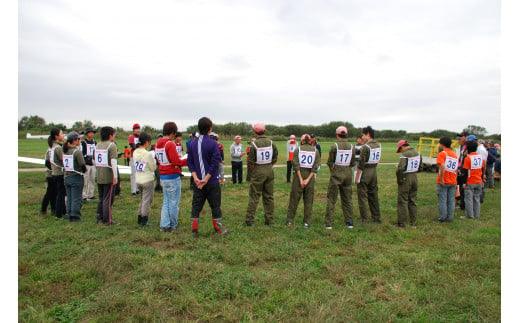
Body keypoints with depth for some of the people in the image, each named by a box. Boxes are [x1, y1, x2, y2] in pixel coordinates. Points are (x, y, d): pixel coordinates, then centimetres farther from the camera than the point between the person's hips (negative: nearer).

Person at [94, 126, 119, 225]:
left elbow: (94, 160, 16)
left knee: (101, 198, 18)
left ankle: (99, 217, 23)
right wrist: (115, 176, -18)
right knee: (108, 199, 0)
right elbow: (113, 162, -18)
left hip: (99, 176, 7)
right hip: (109, 177, -7)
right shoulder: (112, 145, -10)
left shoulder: (98, 145, 12)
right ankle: (107, 220, 5)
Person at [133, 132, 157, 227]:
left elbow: (135, 165, 10)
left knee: (143, 199, 22)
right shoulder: (148, 154, -19)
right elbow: (153, 168, -11)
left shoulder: (135, 152, 1)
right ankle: (144, 221, 10)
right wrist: (155, 161, 6)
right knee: (147, 200, 5)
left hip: (138, 180, 7)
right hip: (147, 180, -7)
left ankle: (139, 218, 27)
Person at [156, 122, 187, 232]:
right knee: (173, 202, 5)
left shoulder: (157, 144, 8)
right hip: (173, 177, -8)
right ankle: (173, 225, 16)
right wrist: (187, 160, -5)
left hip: (163, 177, 8)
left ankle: (164, 225, 17)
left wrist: (178, 157, 16)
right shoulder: (170, 144, -17)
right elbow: (176, 162, -19)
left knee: (166, 201, 15)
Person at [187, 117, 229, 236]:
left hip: (198, 181, 4)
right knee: (215, 204, 9)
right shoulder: (213, 143, -14)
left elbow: (190, 161, -1)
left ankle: (194, 229, 14)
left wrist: (195, 177, -6)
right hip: (212, 181, -4)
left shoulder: (192, 143, 1)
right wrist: (206, 178, -13)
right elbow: (215, 163, -17)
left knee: (196, 204, 13)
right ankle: (218, 228, 19)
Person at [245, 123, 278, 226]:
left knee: (254, 197, 4)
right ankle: (269, 220, 17)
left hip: (258, 172, -4)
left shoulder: (254, 144, -13)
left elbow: (250, 162, -10)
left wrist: (254, 170, 7)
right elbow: (275, 158, 6)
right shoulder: (271, 143, 0)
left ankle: (249, 220, 7)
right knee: (269, 196, 11)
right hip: (269, 172, 4)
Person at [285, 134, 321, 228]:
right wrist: (307, 179, -10)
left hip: (299, 175, -1)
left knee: (294, 198, 8)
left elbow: (296, 165, -10)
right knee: (308, 200, 10)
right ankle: (307, 222, 13)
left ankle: (289, 220, 15)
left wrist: (300, 179, -11)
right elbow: (315, 167, -6)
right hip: (310, 176, 1)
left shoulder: (297, 150, 0)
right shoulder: (315, 151, 4)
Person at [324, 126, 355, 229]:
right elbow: (352, 163, 6)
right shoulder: (351, 146, 1)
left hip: (336, 174, -4)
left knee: (331, 199, 2)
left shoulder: (335, 146, -11)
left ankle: (328, 223, 3)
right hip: (348, 174, 4)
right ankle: (349, 222, 19)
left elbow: (330, 163, -3)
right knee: (347, 199, 14)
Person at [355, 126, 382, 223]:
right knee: (374, 196, 16)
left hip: (365, 172, -7)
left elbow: (361, 164, -17)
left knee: (362, 197, 2)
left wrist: (357, 177, -11)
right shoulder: (378, 145, 6)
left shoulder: (366, 147, -16)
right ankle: (377, 218, 23)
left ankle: (365, 219, 5)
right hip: (374, 171, 7)